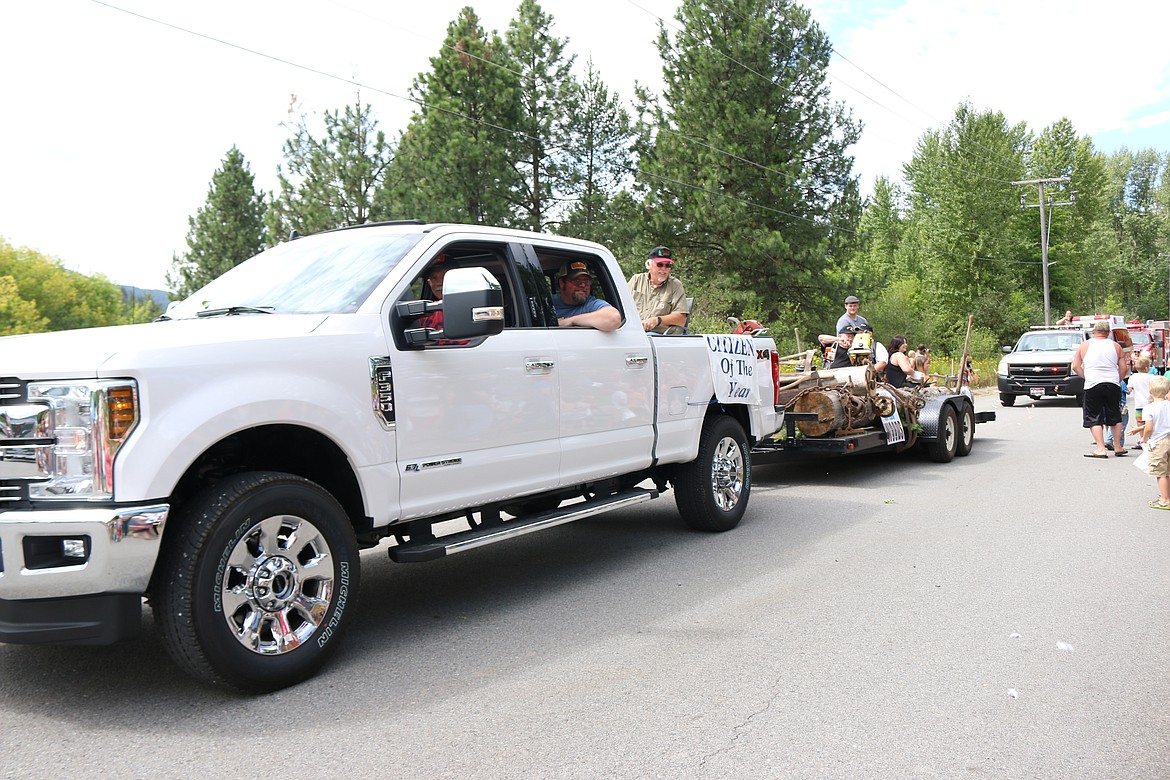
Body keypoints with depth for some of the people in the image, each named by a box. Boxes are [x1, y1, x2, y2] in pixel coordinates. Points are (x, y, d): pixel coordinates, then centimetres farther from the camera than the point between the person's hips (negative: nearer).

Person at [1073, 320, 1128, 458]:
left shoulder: (1084, 345, 4)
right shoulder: (1116, 346, 7)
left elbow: (1075, 366, 4)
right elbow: (1123, 369, 5)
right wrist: (1117, 381, 19)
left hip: (1092, 385, -2)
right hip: (1113, 384, 2)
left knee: (1094, 418, 2)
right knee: (1115, 417, 15)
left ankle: (1101, 449, -6)